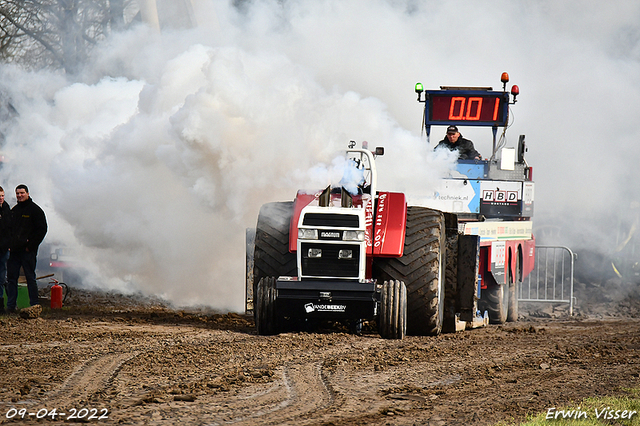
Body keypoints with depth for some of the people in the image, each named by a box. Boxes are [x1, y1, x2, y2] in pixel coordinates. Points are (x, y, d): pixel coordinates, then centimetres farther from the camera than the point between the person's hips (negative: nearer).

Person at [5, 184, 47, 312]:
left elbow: (42, 230, -5)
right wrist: (9, 245, 8)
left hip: (27, 250, -6)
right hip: (14, 251, 6)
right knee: (11, 278, 5)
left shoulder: (35, 210, -2)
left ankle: (34, 305, 1)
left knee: (30, 278, -3)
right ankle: (10, 306, 8)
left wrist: (30, 246, -11)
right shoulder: (14, 210, 16)